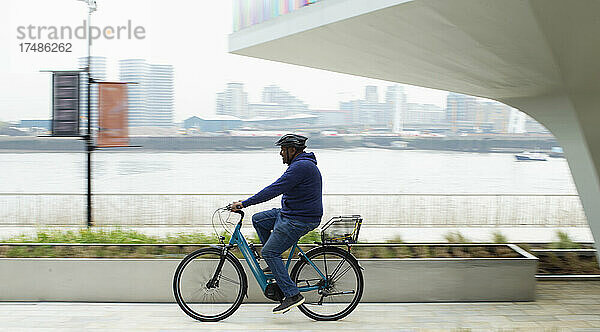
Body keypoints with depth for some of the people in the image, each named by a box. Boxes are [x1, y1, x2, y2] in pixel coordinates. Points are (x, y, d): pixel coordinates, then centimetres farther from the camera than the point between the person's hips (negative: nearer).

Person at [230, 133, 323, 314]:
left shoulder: (301, 167, -20)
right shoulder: (303, 164, 15)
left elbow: (274, 190, -25)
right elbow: (279, 189, 25)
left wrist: (244, 203, -22)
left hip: (299, 220, -11)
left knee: (269, 252, -9)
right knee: (258, 219, 13)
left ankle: (292, 295, -8)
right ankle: (276, 264, 17)